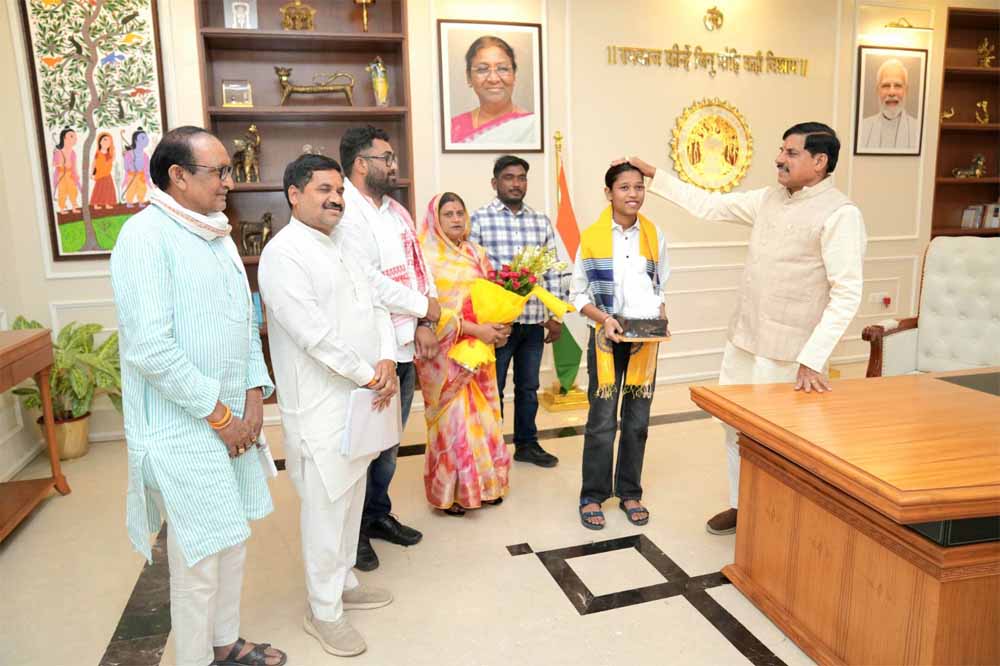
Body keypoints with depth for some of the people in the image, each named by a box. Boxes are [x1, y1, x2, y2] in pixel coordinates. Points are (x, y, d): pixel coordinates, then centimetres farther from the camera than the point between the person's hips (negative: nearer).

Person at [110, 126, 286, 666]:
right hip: (184, 428, -8)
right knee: (199, 558, 5)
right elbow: (150, 348, -22)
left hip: (234, 416, 8)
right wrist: (219, 413, -15)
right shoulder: (146, 236, -15)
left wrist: (254, 395, 1)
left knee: (233, 541, 19)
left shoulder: (219, 237, 11)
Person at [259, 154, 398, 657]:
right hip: (321, 405, -8)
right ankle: (324, 611, 20)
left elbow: (375, 306, 10)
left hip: (360, 398, 8)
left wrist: (387, 361, -6)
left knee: (351, 497, 19)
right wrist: (368, 376, -15)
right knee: (325, 507, 3)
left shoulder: (342, 246, 13)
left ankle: (344, 581, 37)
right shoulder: (283, 254, -14)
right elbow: (313, 332, -22)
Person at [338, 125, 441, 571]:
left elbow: (420, 267, 13)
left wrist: (424, 326, -1)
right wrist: (424, 306, -10)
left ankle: (379, 514, 35)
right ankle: (355, 530, 22)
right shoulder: (347, 213, -14)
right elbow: (366, 281, -22)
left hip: (405, 346, 8)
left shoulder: (397, 211, 15)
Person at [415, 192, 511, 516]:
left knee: (483, 417, 10)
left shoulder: (477, 253, 12)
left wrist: (500, 324, -5)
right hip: (446, 353, -6)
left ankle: (482, 483, 24)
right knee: (453, 420, -1)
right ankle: (451, 491, 13)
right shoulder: (427, 256, -8)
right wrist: (475, 329, -20)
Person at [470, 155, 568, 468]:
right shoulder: (478, 219, -4)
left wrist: (556, 315, 7)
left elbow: (552, 271, 10)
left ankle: (527, 444, 31)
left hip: (534, 321, 4)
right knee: (493, 389, 8)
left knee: (528, 387, 16)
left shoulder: (541, 221, 9)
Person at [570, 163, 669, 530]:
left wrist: (660, 319, -4)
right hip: (607, 338, -3)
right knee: (602, 421, -1)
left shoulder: (655, 235, 5)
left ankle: (629, 492, 24)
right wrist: (605, 319, -17)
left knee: (637, 420, 9)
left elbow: (662, 287, 14)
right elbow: (578, 294, -1)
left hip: (646, 338, 3)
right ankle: (592, 496, 14)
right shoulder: (591, 236, -5)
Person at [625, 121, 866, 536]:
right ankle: (742, 505, 35)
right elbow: (710, 206, 16)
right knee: (736, 425, 17)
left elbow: (846, 294, -18)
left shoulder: (840, 215, -14)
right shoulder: (769, 199, 9)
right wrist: (654, 175, 14)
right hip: (743, 339, 8)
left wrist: (812, 359, -23)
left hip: (787, 353, -8)